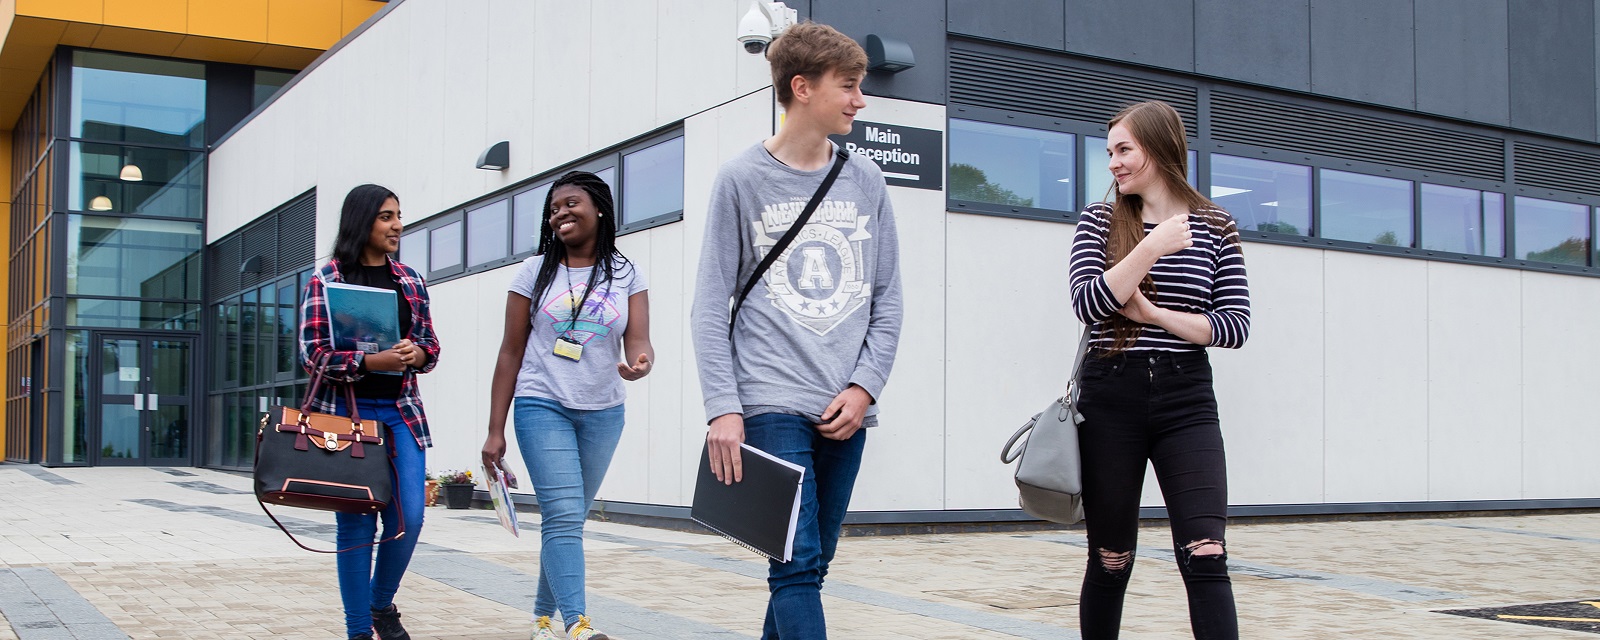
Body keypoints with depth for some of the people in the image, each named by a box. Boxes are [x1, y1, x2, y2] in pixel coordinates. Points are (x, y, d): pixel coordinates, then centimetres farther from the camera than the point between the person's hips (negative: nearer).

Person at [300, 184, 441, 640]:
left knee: (409, 516, -4)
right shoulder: (326, 281, -2)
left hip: (401, 411, 4)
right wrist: (370, 362, -21)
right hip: (346, 413, -4)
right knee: (356, 523, 1)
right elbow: (313, 355, -7)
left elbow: (431, 344, 13)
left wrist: (417, 354, -10)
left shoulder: (410, 280, 11)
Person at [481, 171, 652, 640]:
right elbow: (511, 352, 3)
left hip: (603, 414, 2)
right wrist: (495, 430, 0)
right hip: (542, 407, -2)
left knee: (566, 518, 11)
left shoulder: (626, 274, 5)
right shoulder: (535, 272, 2)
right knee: (564, 516, -15)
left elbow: (638, 341, -6)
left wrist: (640, 363, -32)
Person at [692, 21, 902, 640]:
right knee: (797, 563, -12)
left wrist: (864, 387, -2)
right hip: (774, 406, -4)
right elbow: (712, 305, -2)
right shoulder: (742, 179, 1)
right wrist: (723, 408, -10)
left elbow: (887, 300, 11)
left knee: (812, 564, 9)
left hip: (845, 413, 4)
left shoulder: (865, 181, 11)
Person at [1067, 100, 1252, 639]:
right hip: (1110, 399, 1)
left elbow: (1235, 327, -1)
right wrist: (1153, 249, -18)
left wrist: (1154, 314, -11)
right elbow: (1088, 303, -10)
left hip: (1186, 399, 0)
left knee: (1205, 556, -12)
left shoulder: (1215, 228, 5)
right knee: (1110, 560, 8)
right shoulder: (1100, 221, 5)